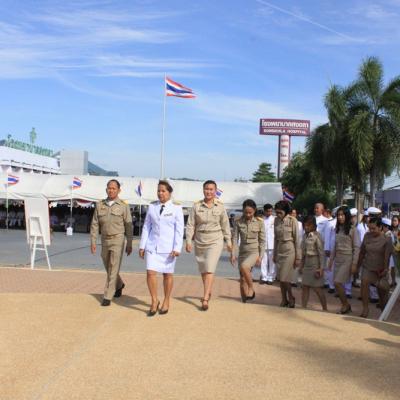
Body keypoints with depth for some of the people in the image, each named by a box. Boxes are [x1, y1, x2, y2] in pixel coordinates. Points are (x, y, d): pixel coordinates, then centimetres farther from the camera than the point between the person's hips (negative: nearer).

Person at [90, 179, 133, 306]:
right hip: (105, 240, 4)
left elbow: (128, 226, -4)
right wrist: (93, 242, -2)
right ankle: (119, 285, 44)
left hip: (118, 240, -4)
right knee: (109, 268, 17)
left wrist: (129, 244, -5)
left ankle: (107, 296, -2)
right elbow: (94, 225, 4)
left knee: (113, 269, -8)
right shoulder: (100, 205, 3)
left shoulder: (123, 206, -5)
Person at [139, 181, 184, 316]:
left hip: (168, 247, -2)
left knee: (167, 274, 6)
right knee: (150, 273, -7)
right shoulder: (152, 207, 7)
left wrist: (177, 248, -14)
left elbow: (179, 230, -6)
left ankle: (166, 302, 23)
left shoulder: (176, 208, -2)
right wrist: (142, 246, 5)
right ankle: (154, 301, 9)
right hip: (152, 246, 2)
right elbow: (146, 227, 9)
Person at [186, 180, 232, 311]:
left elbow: (225, 225, 6)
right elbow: (190, 225, -2)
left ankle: (205, 299, -14)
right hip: (199, 242, 2)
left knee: (209, 270, -13)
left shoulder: (220, 206, -2)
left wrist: (228, 241, 9)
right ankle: (208, 292, 37)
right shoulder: (196, 206, -3)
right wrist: (188, 240, -10)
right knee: (203, 270, 15)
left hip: (215, 242, -2)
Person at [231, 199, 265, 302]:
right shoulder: (238, 222, -1)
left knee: (243, 266, -31)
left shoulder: (259, 222, -5)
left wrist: (260, 256, -6)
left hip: (254, 251, -3)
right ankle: (244, 302, 14)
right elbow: (235, 239, 0)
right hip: (243, 252, 3)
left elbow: (262, 241, -2)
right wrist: (233, 254, -8)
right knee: (242, 279, 4)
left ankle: (251, 288, -11)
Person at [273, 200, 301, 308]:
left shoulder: (292, 220, -10)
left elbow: (297, 239, -8)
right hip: (279, 251, 5)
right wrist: (274, 254, 14)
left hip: (289, 251, -5)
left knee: (285, 278, -8)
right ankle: (284, 300, 20)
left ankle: (291, 298, 15)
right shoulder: (276, 220, 5)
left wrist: (298, 257, -8)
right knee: (281, 278, 7)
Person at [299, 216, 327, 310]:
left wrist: (321, 268, -17)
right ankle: (304, 308, 13)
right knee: (304, 287, 6)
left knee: (317, 288, -1)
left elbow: (321, 253, -14)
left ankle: (325, 309, 12)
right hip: (307, 264, 7)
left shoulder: (317, 236, -12)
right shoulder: (305, 236, 9)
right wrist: (302, 265, 16)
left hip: (315, 264, -7)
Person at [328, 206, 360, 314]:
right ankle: (345, 306, 18)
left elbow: (357, 247, -9)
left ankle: (346, 305, 6)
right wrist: (331, 260, 14)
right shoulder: (338, 229, 11)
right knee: (339, 284, 4)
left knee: (337, 282, -12)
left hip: (347, 259, -6)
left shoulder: (352, 229, -7)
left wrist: (354, 263, -13)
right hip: (338, 259, 6)